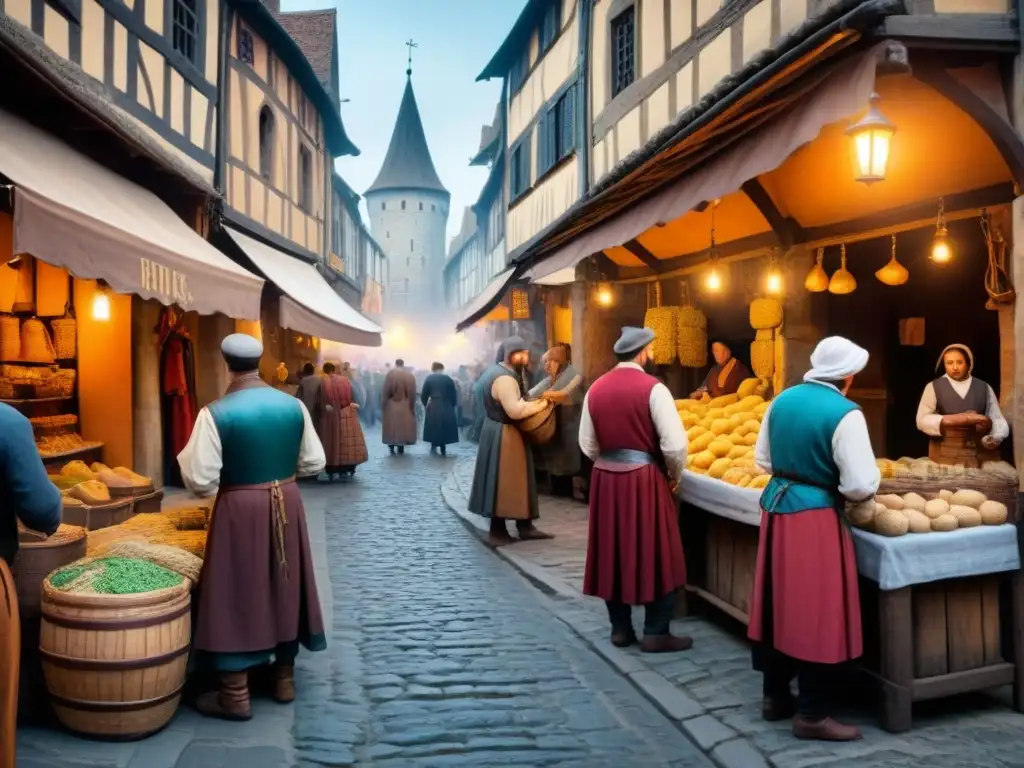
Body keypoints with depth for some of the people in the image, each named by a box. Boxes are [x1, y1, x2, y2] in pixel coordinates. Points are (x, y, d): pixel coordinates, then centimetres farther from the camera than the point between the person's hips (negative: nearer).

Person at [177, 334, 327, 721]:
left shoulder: (216, 412, -15)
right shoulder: (293, 405, -2)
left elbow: (200, 480, -15)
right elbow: (314, 462, 4)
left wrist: (187, 455, 4)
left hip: (240, 509, -4)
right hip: (287, 503, 4)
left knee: (238, 594, 6)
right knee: (283, 588, 17)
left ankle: (235, 695, 15)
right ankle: (284, 678, 30)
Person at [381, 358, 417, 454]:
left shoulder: (390, 373, -7)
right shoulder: (410, 375, -4)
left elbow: (385, 390, -6)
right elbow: (412, 393, -4)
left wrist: (383, 403, 1)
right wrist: (412, 405, 5)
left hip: (392, 405, -1)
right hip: (405, 406, 1)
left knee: (392, 426, 9)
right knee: (404, 426, 7)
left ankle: (391, 447, 8)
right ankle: (401, 447, 8)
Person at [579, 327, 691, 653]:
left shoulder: (596, 389, 4)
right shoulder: (653, 388, -12)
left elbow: (587, 445, 8)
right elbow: (675, 445, -16)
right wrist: (675, 476, 1)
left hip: (605, 479, 5)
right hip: (645, 479, -5)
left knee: (613, 553, 13)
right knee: (657, 556, 6)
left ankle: (620, 628, 22)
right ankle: (656, 633, 11)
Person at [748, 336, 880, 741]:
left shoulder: (782, 400, 5)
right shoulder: (845, 413, -15)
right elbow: (862, 486, -15)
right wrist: (836, 482, 5)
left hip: (775, 504, 7)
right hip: (814, 516, -7)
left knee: (779, 604, 16)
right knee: (816, 613, 3)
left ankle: (775, 695, 29)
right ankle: (811, 714, 12)